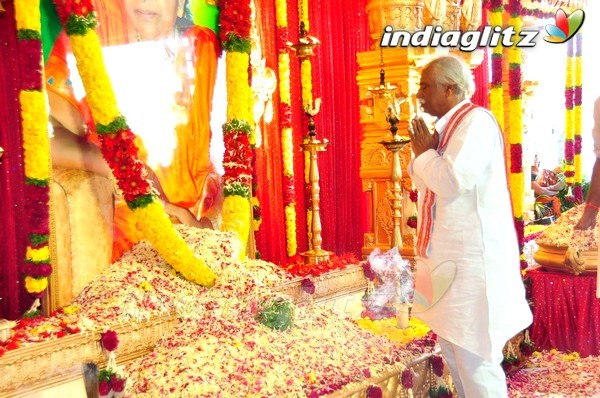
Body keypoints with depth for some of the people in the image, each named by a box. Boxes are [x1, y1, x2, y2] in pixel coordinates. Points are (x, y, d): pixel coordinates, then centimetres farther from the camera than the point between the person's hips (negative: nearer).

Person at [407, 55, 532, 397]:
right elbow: (431, 185, 20)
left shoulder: (476, 120, -14)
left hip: (472, 259, -10)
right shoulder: (447, 126, 14)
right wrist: (423, 154, 3)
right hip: (450, 256, 10)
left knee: (475, 356, -3)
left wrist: (424, 152, -9)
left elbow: (452, 180, -27)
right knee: (453, 347, 19)